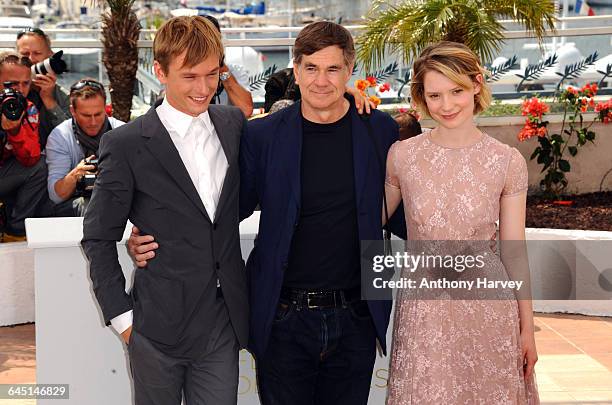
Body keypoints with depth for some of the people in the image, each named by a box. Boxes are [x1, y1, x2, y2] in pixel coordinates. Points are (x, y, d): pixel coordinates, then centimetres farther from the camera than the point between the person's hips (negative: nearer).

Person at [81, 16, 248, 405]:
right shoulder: (126, 145, -9)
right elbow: (99, 238, -4)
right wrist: (122, 316, -6)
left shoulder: (234, 124, 5)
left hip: (223, 325, 4)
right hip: (160, 328, -3)